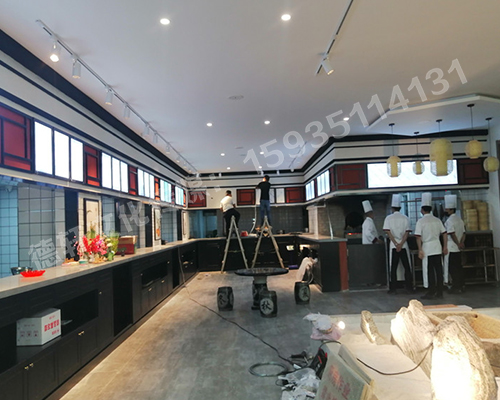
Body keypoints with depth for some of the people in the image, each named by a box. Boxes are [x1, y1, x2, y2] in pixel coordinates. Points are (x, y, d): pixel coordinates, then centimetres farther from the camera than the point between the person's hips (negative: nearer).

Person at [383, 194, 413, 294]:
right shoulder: (405, 218, 1)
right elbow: (407, 233, -5)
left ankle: (393, 289, 6)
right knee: (407, 267, 9)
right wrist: (401, 244, -10)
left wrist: (396, 244, -7)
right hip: (404, 245, 1)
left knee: (393, 268, 4)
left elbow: (388, 232, -7)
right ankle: (409, 288, 11)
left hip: (393, 246, -1)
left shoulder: (388, 218, -1)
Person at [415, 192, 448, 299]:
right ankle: (439, 292, 14)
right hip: (437, 247, 4)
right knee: (438, 269, 8)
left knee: (430, 271, 2)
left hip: (427, 248, -4)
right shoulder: (437, 220, 6)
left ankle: (431, 292, 6)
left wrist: (420, 250, -9)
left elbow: (418, 237, -12)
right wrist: (445, 247, 12)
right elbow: (444, 234, 7)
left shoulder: (420, 221, -8)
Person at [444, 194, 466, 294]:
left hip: (451, 248, -9)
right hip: (458, 248, 9)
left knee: (453, 268, -2)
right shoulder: (459, 219, 13)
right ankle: (461, 285, 20)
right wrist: (461, 243, 3)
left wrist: (458, 244, -12)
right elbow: (463, 233, 11)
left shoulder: (449, 220, -15)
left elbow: (452, 234, -20)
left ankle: (456, 287, 2)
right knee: (459, 267, 13)